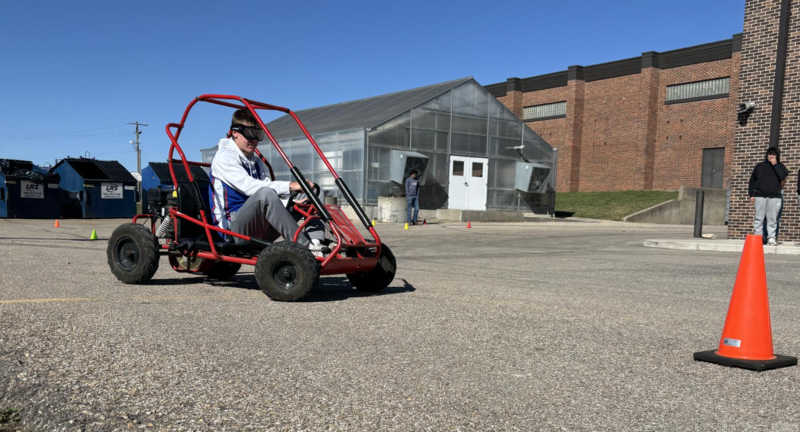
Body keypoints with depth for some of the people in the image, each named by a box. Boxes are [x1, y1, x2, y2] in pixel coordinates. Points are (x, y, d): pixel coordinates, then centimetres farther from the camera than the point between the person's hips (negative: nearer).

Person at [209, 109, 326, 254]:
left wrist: (292, 201, -14)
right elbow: (249, 187, -20)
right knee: (265, 193, -36)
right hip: (234, 227, -8)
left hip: (261, 231, 8)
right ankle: (305, 247, -38)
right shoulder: (224, 157, -3)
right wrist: (290, 186, -26)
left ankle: (316, 243, -29)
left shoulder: (257, 162, 21)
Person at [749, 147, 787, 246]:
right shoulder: (760, 166, 10)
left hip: (774, 196, 0)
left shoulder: (780, 166, 11)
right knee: (759, 218, -2)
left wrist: (775, 165, -9)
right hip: (760, 195, 0)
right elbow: (752, 180, 10)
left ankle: (771, 237, 3)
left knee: (772, 219, 0)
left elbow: (782, 176, -9)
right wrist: (751, 194, 3)